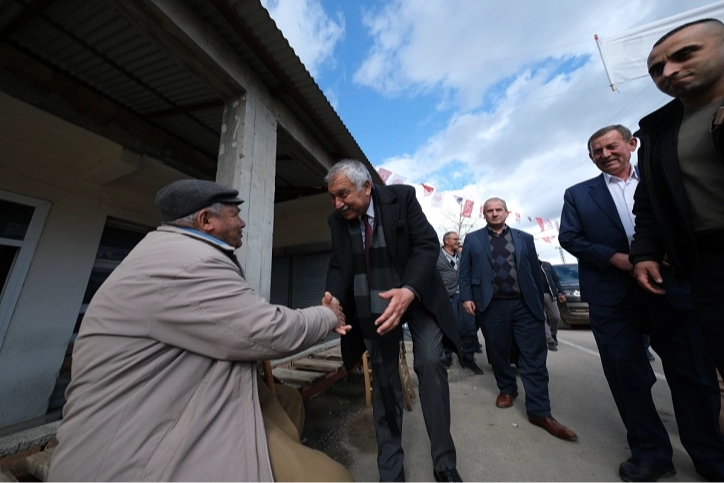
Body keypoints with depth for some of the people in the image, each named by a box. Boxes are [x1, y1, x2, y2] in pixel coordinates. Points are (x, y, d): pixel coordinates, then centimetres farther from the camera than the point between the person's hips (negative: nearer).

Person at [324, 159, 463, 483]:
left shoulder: (402, 197, -11)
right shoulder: (337, 220, -2)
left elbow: (427, 244, -16)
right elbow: (337, 266, 1)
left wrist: (409, 291, -33)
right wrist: (334, 299, -20)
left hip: (415, 294, -2)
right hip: (372, 304, 3)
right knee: (382, 378, 10)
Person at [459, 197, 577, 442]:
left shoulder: (524, 238, 13)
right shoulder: (472, 239, 8)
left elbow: (535, 272, 11)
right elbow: (464, 271, 4)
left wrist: (539, 303, 8)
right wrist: (466, 297, -6)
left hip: (525, 305, 2)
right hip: (491, 306, -1)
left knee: (534, 357, 2)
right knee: (498, 353, 11)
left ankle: (539, 411, 13)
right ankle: (507, 390, 33)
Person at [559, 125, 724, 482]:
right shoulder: (578, 194, 8)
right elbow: (568, 237, -1)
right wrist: (614, 257, -12)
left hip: (671, 285, 2)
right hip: (612, 294, -1)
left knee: (693, 371, 10)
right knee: (626, 372, 5)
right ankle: (650, 453, 22)